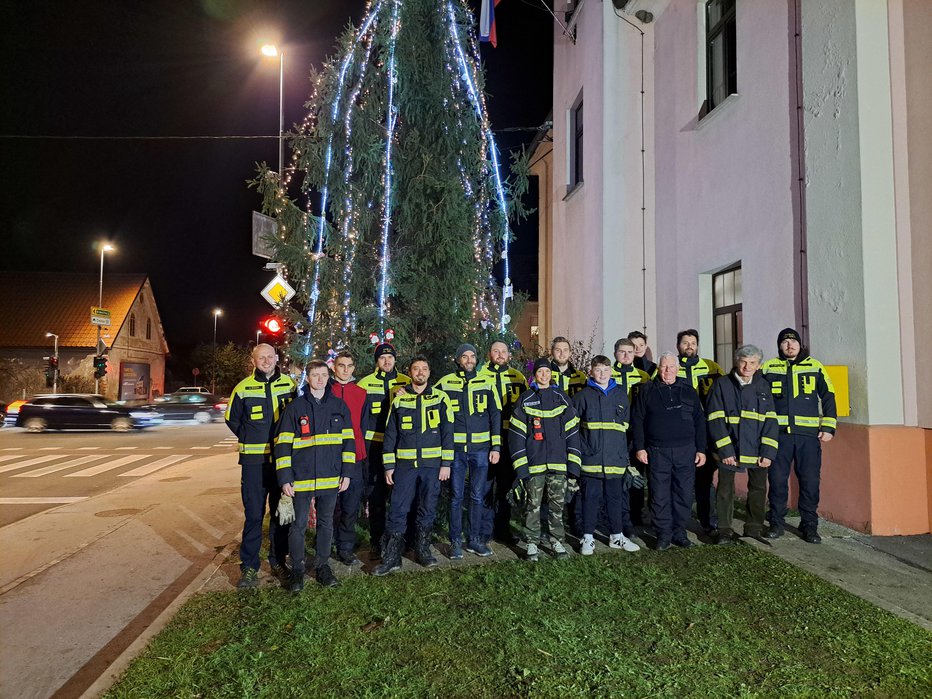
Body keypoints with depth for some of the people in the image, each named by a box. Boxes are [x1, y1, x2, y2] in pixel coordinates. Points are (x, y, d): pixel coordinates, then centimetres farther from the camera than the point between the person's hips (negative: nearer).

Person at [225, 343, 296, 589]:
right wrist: (251, 439, 3)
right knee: (254, 514, -1)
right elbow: (232, 419, 10)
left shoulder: (289, 384, 4)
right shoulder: (243, 388, -1)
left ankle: (278, 561, 24)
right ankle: (249, 567, 11)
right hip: (254, 460, -2)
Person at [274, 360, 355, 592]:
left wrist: (347, 473, 2)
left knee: (326, 523, 13)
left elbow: (348, 440, 8)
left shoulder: (339, 406, 5)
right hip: (301, 479, -2)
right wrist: (285, 479, -8)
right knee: (299, 525, 6)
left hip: (330, 478, 2)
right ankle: (297, 569, 23)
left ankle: (323, 566, 28)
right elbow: (282, 444, -3)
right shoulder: (295, 407, -3)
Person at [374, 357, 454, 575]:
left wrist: (446, 463, -3)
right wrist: (389, 465, 2)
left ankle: (423, 549, 26)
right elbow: (390, 434, 7)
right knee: (398, 510, -1)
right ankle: (393, 556, 9)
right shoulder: (399, 400, 6)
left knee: (428, 508, 9)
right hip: (404, 464, 0)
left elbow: (447, 432, 3)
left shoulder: (440, 398, 4)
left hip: (432, 464, 0)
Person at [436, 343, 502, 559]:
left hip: (481, 448, 1)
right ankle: (455, 541, 15)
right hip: (455, 448, -1)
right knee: (456, 496, 4)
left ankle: (475, 540, 20)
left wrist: (496, 446, 1)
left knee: (478, 496, 7)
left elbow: (496, 416, 6)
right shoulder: (445, 383, 2)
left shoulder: (487, 383, 5)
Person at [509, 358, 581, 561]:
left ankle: (557, 542, 21)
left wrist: (573, 463, 1)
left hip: (558, 463, 2)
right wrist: (521, 464, -7)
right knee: (533, 504, 4)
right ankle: (532, 544, 16)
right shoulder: (525, 400, 2)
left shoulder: (561, 398, 8)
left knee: (557, 503, 7)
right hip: (534, 463, -1)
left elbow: (572, 430, 7)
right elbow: (516, 433, -1)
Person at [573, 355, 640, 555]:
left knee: (616, 497, 11)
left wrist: (624, 452, 13)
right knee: (590, 497, 3)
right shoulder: (583, 396, 0)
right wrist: (582, 448, -5)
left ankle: (617, 536, 24)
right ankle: (588, 538, 12)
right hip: (591, 458, -3)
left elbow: (626, 424, 17)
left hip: (616, 457, 3)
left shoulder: (621, 394, 10)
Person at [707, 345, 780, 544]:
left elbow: (770, 421, 3)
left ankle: (754, 529, 27)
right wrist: (725, 450, -13)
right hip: (729, 450, -3)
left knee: (758, 489, 11)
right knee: (725, 490, 3)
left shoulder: (764, 387, 6)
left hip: (757, 450, 3)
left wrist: (768, 452, -6)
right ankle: (724, 531, 14)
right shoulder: (722, 385, -4)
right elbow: (716, 420, -7)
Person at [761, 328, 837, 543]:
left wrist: (828, 427, 2)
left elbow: (828, 397, 10)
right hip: (779, 433, 0)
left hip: (808, 434, 0)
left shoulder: (815, 367, 8)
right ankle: (777, 523, 15)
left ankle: (809, 525, 16)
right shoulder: (768, 368, 7)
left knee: (810, 481, 3)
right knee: (777, 479, 2)